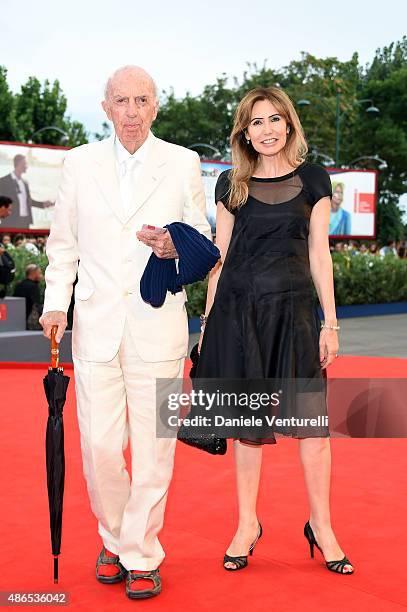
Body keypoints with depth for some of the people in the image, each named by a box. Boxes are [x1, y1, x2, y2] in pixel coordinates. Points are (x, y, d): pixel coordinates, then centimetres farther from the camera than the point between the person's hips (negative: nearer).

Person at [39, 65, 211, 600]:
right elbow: (63, 243, 14)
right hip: (96, 326, 1)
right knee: (99, 446, 1)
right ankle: (115, 539, 27)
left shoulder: (183, 164, 5)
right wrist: (56, 303, 2)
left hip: (158, 325, -1)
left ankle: (141, 555, 20)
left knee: (153, 449, 2)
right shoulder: (80, 162, 9)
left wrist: (176, 248, -12)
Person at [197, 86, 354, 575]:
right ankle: (247, 524, 19)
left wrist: (330, 323, 1)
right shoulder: (231, 185, 8)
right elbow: (219, 256, 9)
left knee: (310, 420, -3)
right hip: (239, 310, 1)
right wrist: (208, 320, 6)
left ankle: (321, 526, 13)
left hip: (294, 309, -1)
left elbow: (319, 254, 5)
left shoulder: (313, 180, 6)